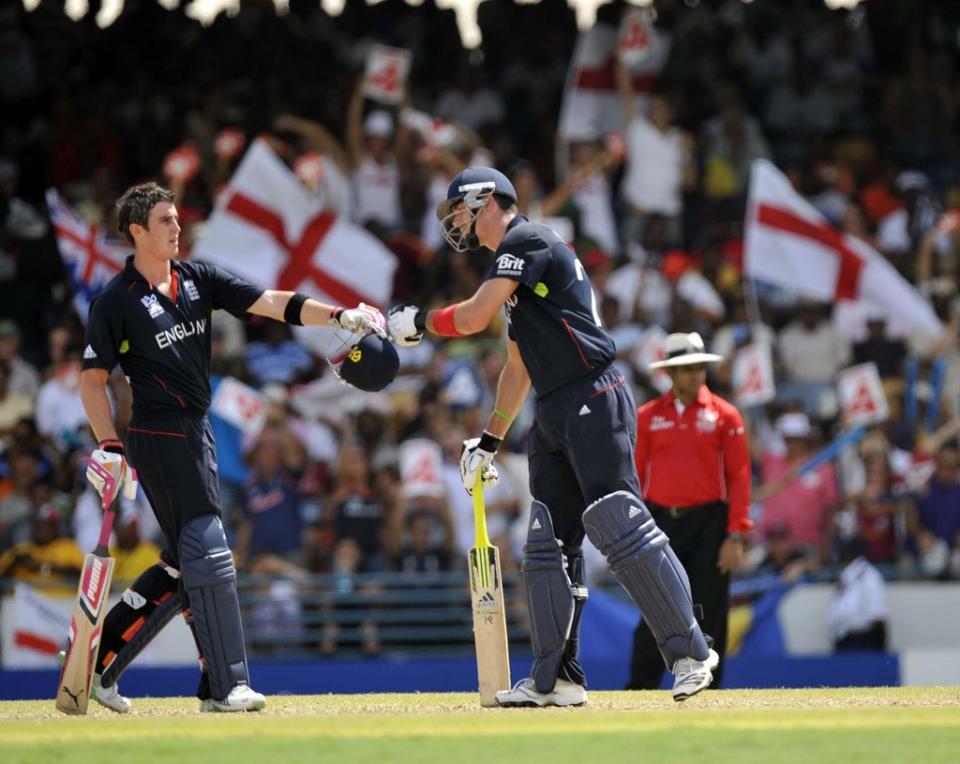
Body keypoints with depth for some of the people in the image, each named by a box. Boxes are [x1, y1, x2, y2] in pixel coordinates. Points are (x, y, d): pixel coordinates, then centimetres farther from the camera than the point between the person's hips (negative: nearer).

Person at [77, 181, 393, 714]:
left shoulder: (197, 280, 9)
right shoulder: (115, 302, -9)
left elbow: (270, 304, 1)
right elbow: (92, 379, -6)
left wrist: (339, 316, -11)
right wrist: (108, 446, -15)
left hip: (196, 433, 8)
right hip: (161, 436, -8)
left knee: (184, 562, 11)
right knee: (207, 554, -10)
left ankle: (98, 658, 17)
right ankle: (226, 686, -6)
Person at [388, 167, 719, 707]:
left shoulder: (527, 240, -6)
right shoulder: (515, 263, 25)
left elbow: (473, 318, -13)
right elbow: (519, 364, 29)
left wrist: (418, 321, 5)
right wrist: (490, 441, 26)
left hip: (594, 403, -10)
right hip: (555, 415, 10)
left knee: (622, 531, -14)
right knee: (549, 545, 6)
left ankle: (691, 654, -11)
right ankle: (557, 679, 7)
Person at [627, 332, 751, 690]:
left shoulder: (725, 415, 4)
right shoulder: (647, 416, 8)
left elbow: (739, 476, 1)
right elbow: (634, 476, 8)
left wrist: (735, 537, -6)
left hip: (708, 523, -1)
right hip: (661, 522, 1)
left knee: (709, 615, -1)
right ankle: (639, 693, 3)